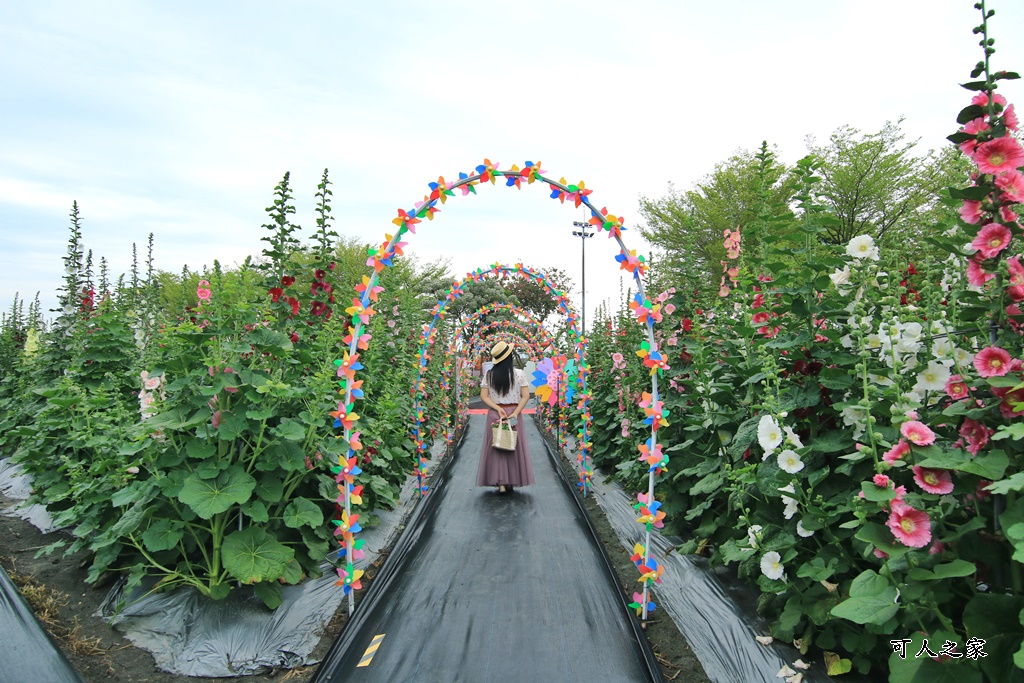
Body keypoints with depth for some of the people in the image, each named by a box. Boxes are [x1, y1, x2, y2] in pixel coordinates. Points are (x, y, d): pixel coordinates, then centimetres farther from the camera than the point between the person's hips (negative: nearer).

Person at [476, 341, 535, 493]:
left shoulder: (488, 374, -1)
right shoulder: (519, 374, -4)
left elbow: (484, 396, -6)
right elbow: (525, 396, -10)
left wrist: (498, 409, -9)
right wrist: (515, 413, -13)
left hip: (495, 414, 1)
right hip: (513, 413, 0)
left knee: (496, 447, 6)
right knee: (514, 447, 11)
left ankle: (500, 483, 1)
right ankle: (511, 482, 15)